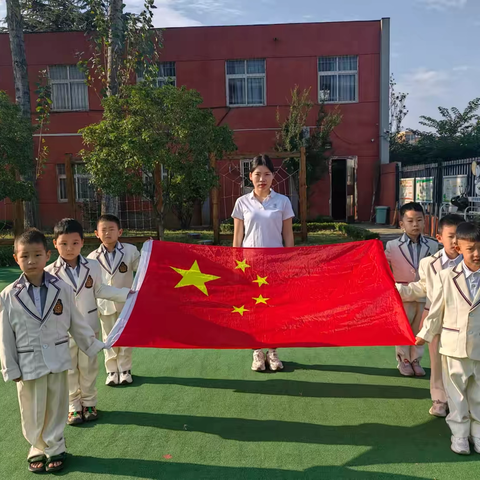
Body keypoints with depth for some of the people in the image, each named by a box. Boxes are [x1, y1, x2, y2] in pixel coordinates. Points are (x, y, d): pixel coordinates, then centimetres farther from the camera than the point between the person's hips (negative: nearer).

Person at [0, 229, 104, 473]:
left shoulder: (62, 289, -7)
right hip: (28, 364, 0)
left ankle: (54, 448, 35)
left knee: (56, 408, 14)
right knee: (33, 411, 14)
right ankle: (38, 449, 38)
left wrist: (94, 345, 6)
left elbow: (76, 322, 3)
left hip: (57, 360, 1)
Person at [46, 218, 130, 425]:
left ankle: (89, 403, 34)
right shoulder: (49, 273, -14)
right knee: (69, 370, 14)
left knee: (88, 367, 16)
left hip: (89, 328, 2)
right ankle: (73, 406, 31)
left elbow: (99, 290, 6)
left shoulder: (93, 266, -7)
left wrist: (126, 294, 2)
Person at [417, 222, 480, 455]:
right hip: (454, 346, -1)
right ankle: (460, 433, 29)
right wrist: (424, 335, 7)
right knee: (457, 393, 13)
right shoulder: (446, 277, -9)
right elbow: (436, 311, 1)